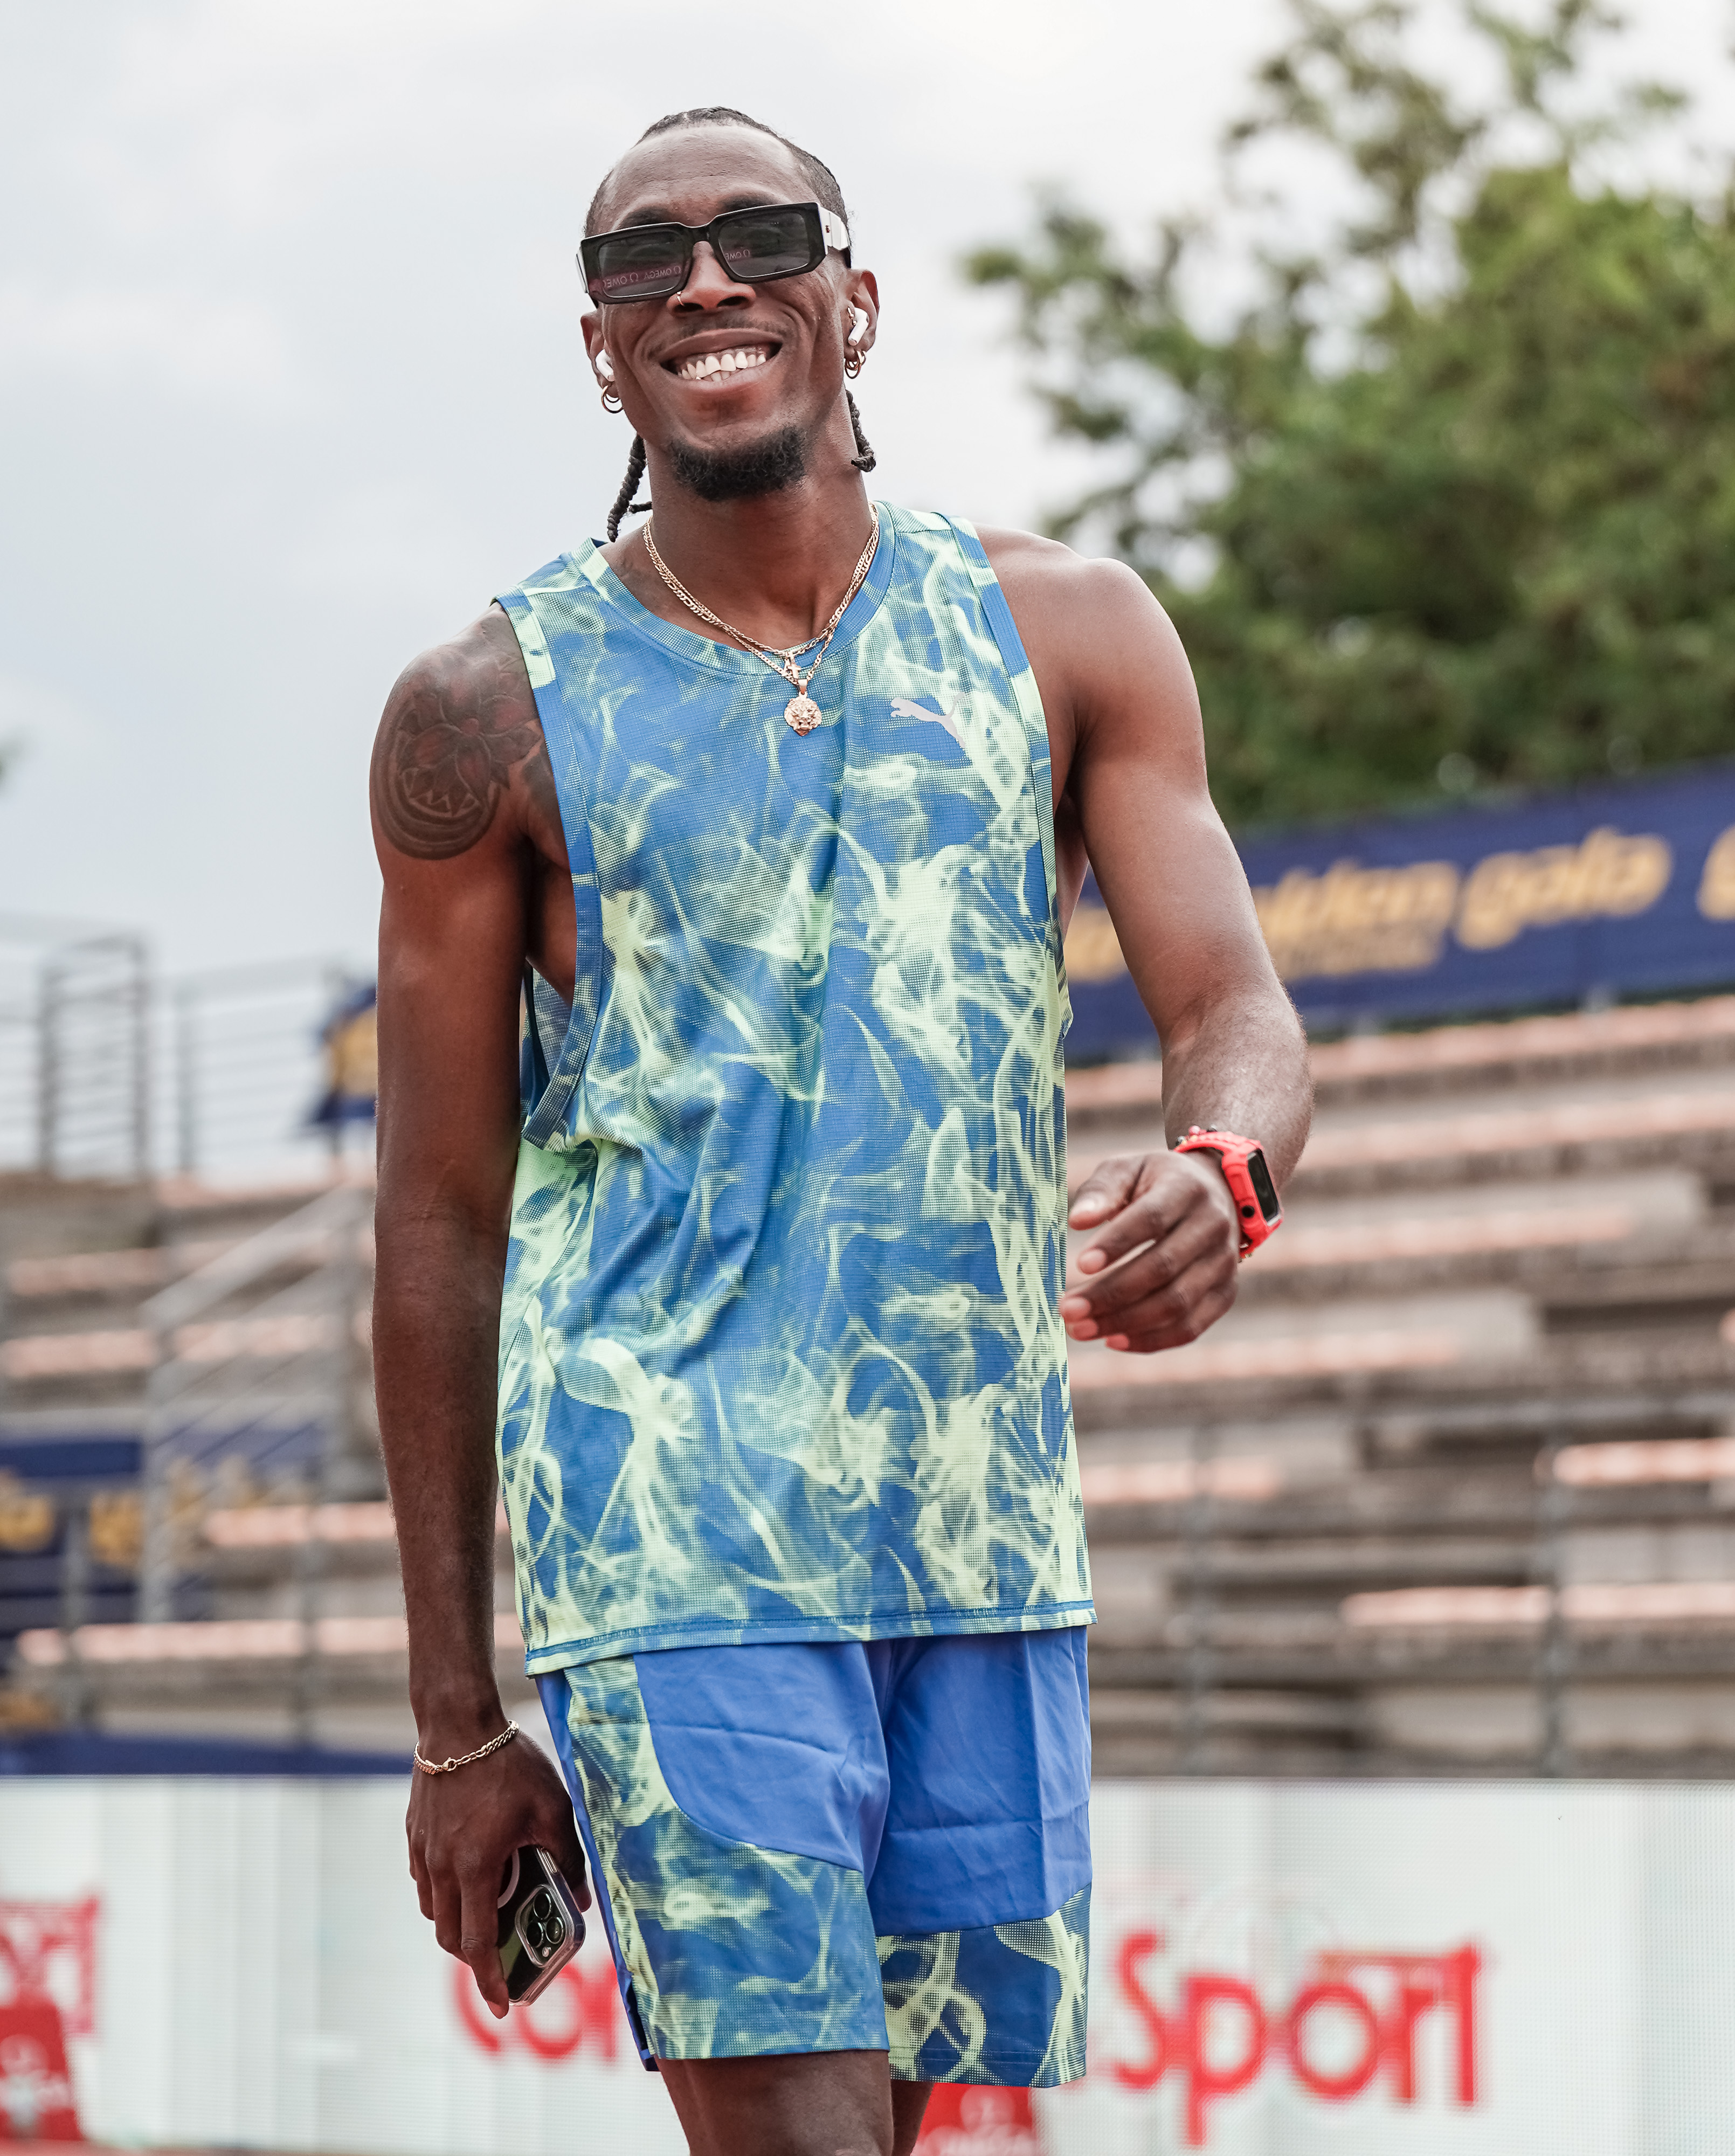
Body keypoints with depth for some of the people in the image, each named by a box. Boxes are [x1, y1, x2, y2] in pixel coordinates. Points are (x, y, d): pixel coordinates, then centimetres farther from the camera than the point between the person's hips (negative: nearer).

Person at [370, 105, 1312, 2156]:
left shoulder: (1062, 635, 8)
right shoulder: (490, 712, 1)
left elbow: (1234, 1011, 3)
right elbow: (441, 1223, 4)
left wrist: (1215, 1177, -24)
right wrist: (456, 1715, 2)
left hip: (988, 1548, 3)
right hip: (669, 1543, -3)